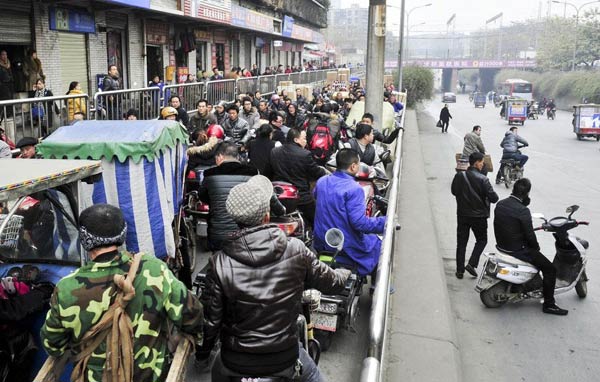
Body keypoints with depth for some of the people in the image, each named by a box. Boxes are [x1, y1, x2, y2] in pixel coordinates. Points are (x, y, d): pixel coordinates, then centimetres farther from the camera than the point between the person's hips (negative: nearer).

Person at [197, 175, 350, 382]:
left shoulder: (220, 263, -18)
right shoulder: (295, 251, -16)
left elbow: (210, 318, -12)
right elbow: (330, 282, -1)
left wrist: (202, 353, 9)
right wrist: (345, 273, 23)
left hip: (235, 364, 0)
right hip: (284, 361, 0)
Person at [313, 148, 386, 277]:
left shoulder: (321, 182, -2)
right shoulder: (354, 189, -24)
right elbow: (359, 222, -28)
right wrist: (386, 222, -16)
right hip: (347, 248, -7)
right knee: (379, 244, 17)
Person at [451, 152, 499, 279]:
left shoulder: (459, 176, -6)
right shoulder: (482, 179, -19)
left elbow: (454, 191, 8)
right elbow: (493, 198, -17)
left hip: (462, 215, 3)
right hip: (479, 215, -3)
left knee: (461, 242, 12)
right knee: (481, 240, 17)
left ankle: (459, 270, 15)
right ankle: (472, 264, 4)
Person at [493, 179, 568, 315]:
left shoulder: (499, 204, -1)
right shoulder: (523, 210, -24)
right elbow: (529, 235, -20)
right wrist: (536, 247, 0)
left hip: (501, 246, 9)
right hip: (518, 250, -9)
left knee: (531, 252, 35)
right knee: (550, 269, 0)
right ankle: (548, 304, 6)